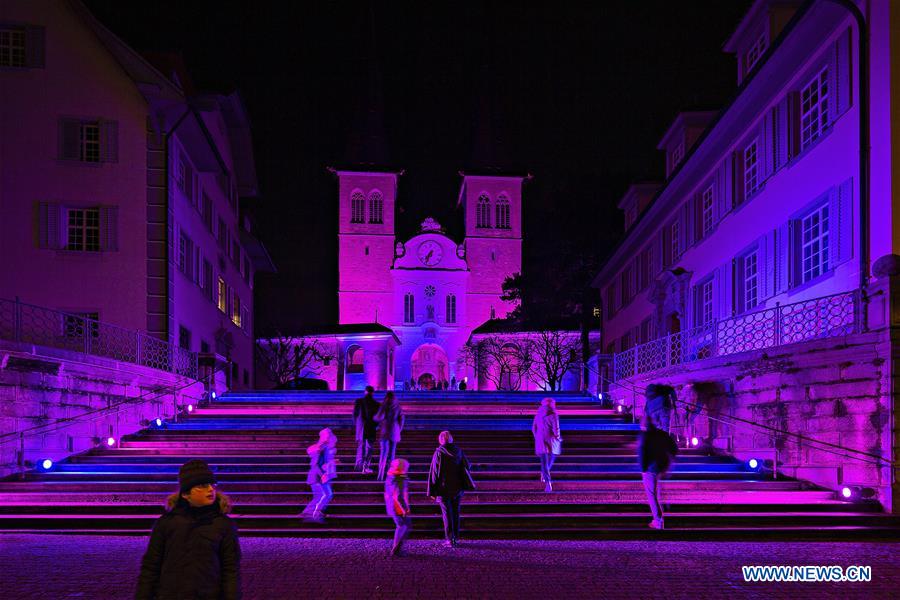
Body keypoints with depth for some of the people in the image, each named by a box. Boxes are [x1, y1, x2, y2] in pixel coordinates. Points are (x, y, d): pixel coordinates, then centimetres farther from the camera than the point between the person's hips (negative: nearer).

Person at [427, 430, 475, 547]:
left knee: (447, 514, 3)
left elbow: (434, 472, -12)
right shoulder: (458, 451, -2)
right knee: (456, 513, 15)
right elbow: (467, 467, -1)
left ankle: (449, 539, 1)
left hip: (444, 489, -3)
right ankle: (456, 538, 19)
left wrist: (432, 491, -8)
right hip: (457, 488, 3)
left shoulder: (438, 453, -11)